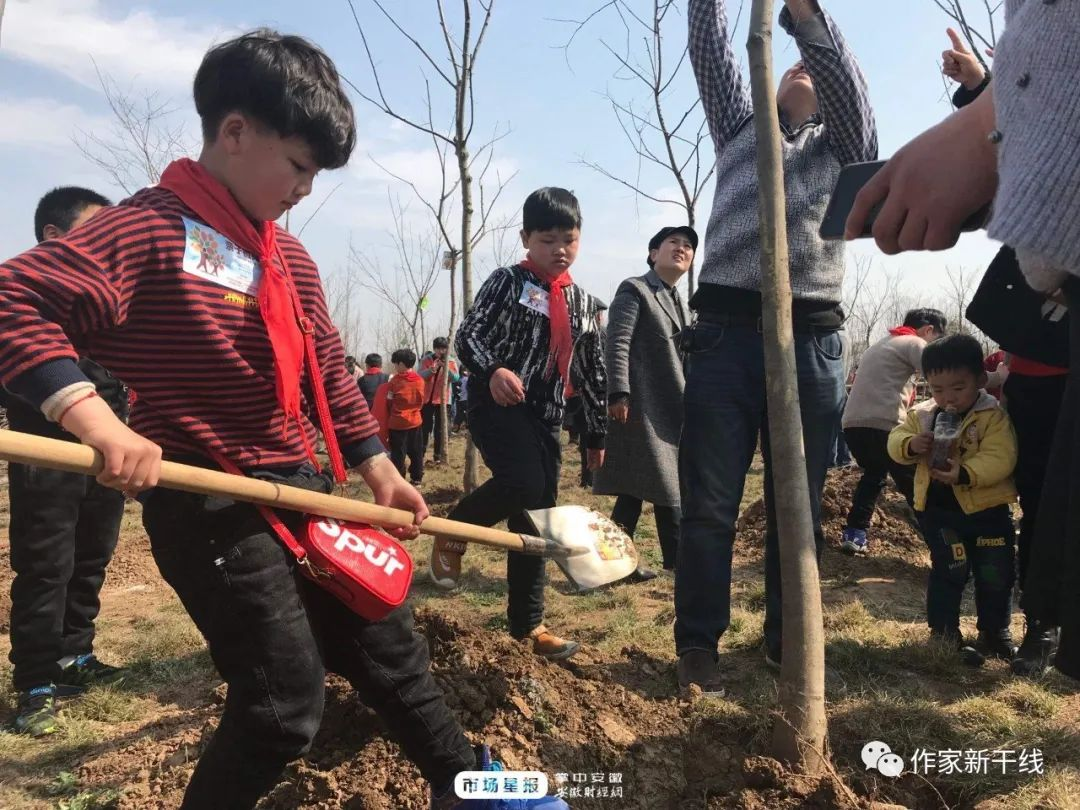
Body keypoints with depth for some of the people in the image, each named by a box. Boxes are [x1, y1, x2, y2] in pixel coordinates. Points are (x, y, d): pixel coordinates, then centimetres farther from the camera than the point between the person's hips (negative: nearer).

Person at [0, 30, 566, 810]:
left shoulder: (292, 257, 10)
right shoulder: (151, 225, -12)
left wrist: (378, 466, 13)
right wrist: (99, 422, -29)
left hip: (303, 491, 8)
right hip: (209, 506, -7)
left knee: (390, 647, 16)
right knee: (286, 705, -5)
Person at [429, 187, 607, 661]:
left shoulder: (583, 302, 14)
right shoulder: (507, 282, -1)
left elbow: (591, 372, 19)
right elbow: (468, 336, -9)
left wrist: (597, 432, 19)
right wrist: (493, 370, -30)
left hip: (545, 415, 6)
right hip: (496, 402, -5)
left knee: (537, 515, 6)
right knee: (522, 483, -30)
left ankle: (527, 625, 18)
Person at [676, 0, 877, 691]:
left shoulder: (847, 147, 18)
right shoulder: (741, 129, 22)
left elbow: (847, 79, 0)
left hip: (811, 340, 1)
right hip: (725, 332, 0)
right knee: (709, 505, -2)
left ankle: (789, 643, 20)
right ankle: (699, 643, 11)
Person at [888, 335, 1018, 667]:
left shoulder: (993, 416, -11)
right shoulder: (922, 415, 1)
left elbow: (1000, 458, -21)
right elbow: (896, 438, 4)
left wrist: (965, 473, -35)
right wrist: (910, 445, -19)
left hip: (987, 510, -1)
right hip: (938, 510, 1)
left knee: (996, 575, 12)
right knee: (949, 571, -2)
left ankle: (995, 632, 33)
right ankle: (943, 632, 13)